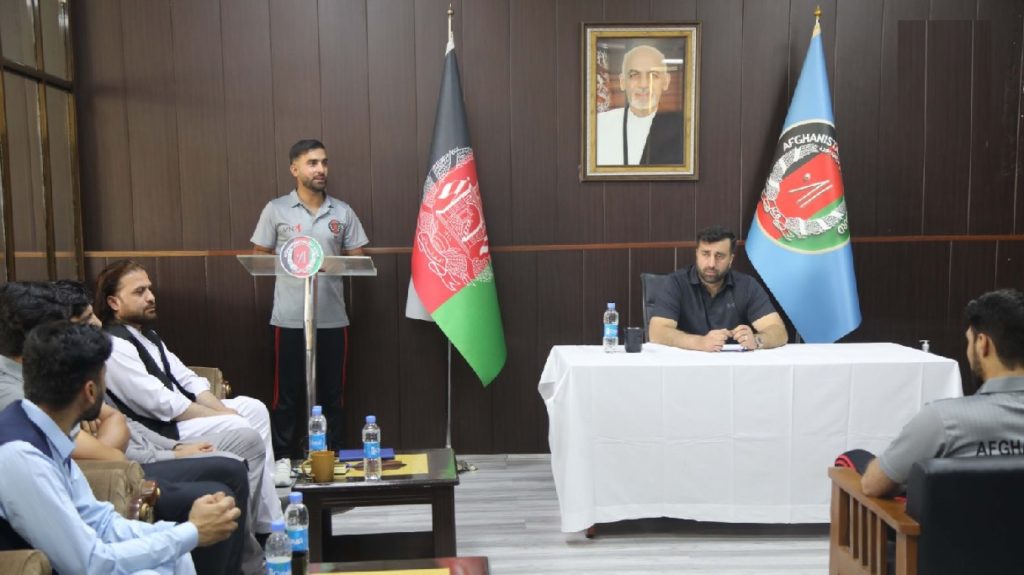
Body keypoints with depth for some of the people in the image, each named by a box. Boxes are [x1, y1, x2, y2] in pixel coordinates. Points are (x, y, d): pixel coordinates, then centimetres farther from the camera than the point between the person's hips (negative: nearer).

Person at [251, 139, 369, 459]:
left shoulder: (343, 212, 8)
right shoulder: (276, 210, 2)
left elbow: (357, 259, 9)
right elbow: (259, 256, 6)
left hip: (332, 318, 2)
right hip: (290, 319, -2)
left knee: (332, 393, 9)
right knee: (287, 392, 4)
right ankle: (283, 460, 16)